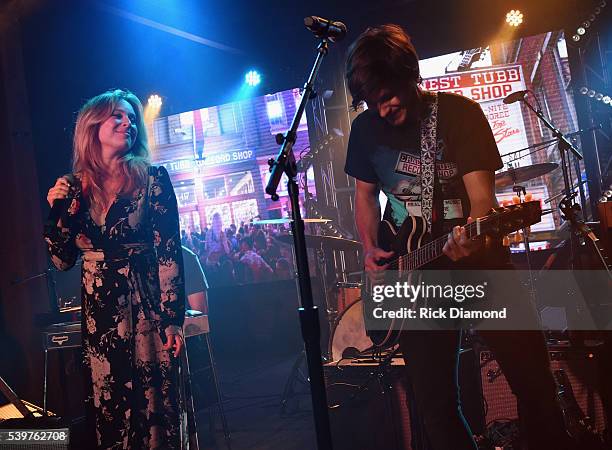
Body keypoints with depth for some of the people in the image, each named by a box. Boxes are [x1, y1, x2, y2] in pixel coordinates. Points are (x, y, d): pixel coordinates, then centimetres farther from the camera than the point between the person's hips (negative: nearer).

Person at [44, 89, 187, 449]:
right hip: (99, 314, 3)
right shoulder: (75, 187, 6)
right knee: (108, 409, 10)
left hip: (146, 308, -3)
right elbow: (63, 260, 10)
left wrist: (173, 319, -12)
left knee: (156, 403, 2)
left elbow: (169, 252, -7)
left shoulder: (152, 179, -3)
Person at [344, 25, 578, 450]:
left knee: (535, 383, -3)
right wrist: (371, 249, -1)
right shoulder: (365, 128, 2)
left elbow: (482, 194, -15)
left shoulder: (460, 113, -8)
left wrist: (473, 232, -37)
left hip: (478, 262, -2)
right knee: (434, 403, 4)